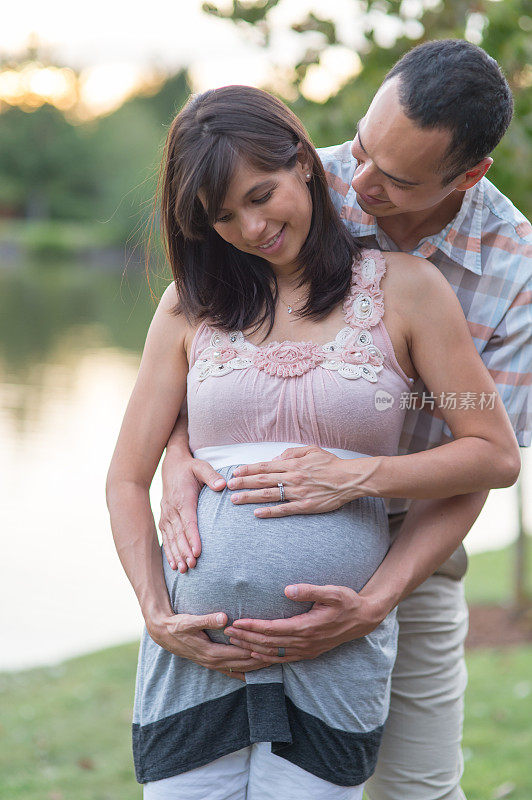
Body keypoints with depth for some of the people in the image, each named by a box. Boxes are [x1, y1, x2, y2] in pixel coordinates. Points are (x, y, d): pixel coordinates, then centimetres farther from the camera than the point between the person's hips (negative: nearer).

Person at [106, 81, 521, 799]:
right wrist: (158, 613, -5)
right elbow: (127, 480, 9)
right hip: (195, 653, 2)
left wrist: (358, 475, -10)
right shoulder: (193, 306, 10)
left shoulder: (404, 288, 3)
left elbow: (497, 455, 4)